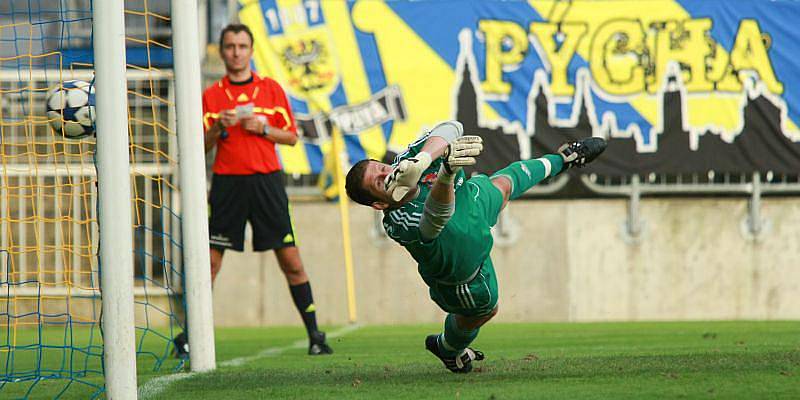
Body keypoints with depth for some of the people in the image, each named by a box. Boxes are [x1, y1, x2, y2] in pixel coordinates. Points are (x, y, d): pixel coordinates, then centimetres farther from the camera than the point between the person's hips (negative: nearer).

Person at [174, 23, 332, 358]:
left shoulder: (271, 89, 8)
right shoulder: (211, 96, 9)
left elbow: (292, 137, 9)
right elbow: (202, 146, 7)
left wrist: (264, 128, -8)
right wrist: (218, 128, -11)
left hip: (266, 180, 0)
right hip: (227, 183, 0)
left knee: (291, 261, -2)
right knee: (210, 263, -4)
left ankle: (314, 334, 3)